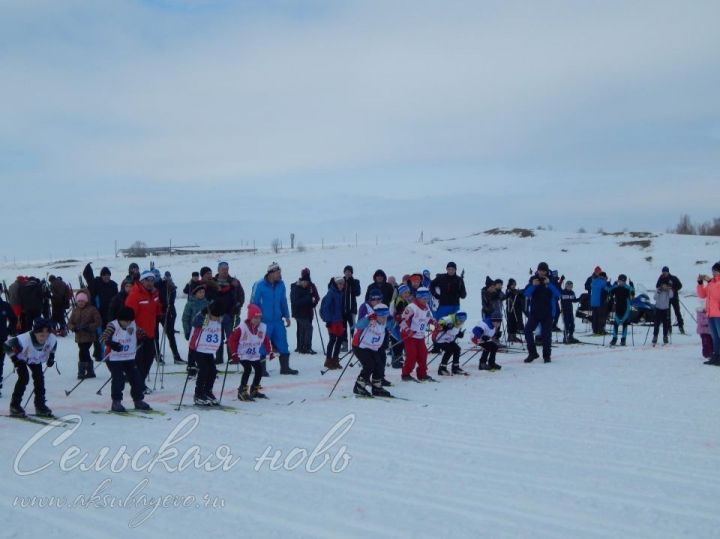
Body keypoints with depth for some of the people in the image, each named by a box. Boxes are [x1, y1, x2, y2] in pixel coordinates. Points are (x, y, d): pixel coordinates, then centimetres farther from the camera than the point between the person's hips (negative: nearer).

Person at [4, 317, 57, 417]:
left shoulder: (52, 339, -30)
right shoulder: (23, 340, -45)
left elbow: (52, 347, -3)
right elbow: (7, 345, -31)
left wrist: (51, 357, -8)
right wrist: (15, 358, -29)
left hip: (36, 359, 4)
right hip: (21, 357, -4)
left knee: (39, 377, -2)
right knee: (24, 378, -19)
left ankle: (40, 405, 12)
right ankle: (14, 406, -8)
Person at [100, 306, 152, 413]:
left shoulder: (133, 325, 0)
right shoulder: (112, 326, -16)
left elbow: (139, 332, 20)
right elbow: (103, 337, -22)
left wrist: (144, 336, 2)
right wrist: (110, 344, -39)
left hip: (129, 358, 6)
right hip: (114, 359, -6)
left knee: (136, 379, 7)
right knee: (118, 380, -14)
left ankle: (138, 401, 21)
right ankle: (116, 403, 0)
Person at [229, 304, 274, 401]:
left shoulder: (263, 327, -5)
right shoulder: (241, 328, -20)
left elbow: (266, 340, 9)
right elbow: (232, 339, -15)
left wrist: (270, 352, 3)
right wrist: (234, 354, -18)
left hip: (255, 355, 6)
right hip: (243, 355, -6)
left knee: (259, 370, 1)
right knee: (248, 369, -22)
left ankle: (254, 391, 20)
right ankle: (242, 392, -15)